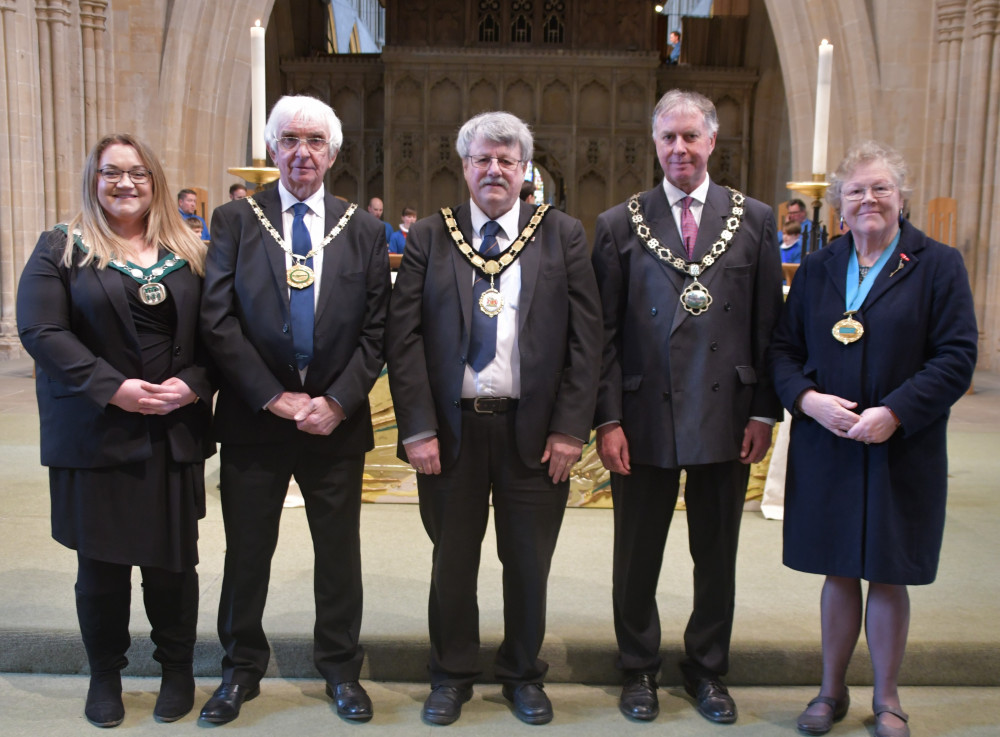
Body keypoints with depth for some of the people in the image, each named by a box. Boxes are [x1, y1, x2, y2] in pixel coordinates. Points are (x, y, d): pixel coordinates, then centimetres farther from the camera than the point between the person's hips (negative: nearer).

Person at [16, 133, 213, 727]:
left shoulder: (189, 252, 9)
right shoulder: (62, 249, 3)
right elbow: (41, 330, -8)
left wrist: (193, 383, -12)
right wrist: (113, 387, -17)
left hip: (176, 432, 2)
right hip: (94, 431, -1)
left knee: (174, 559, 7)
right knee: (102, 562, 8)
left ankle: (178, 668, 27)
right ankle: (105, 674, 28)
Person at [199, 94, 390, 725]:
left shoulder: (364, 231, 4)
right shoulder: (235, 220, 1)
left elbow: (376, 330, 1)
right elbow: (219, 320, -6)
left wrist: (338, 401, -10)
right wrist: (273, 398, -12)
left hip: (336, 418, 1)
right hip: (254, 416, 0)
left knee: (340, 553, 11)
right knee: (247, 552, 11)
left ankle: (341, 669, 30)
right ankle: (242, 669, 31)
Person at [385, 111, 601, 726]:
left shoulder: (563, 235, 2)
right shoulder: (429, 237, 3)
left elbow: (586, 337, -1)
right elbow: (404, 336, -1)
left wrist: (570, 428, -8)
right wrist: (417, 428, -8)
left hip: (534, 430, 0)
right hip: (450, 428, 1)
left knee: (529, 563, 12)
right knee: (452, 560, 13)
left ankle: (524, 674, 34)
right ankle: (453, 675, 32)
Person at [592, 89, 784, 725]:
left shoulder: (755, 220, 4)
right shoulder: (619, 224, 1)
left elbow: (768, 326, 4)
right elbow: (605, 333, -1)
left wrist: (764, 412, -1)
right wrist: (607, 419, -6)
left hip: (725, 420, 1)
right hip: (644, 419, -1)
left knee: (717, 558, 15)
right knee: (637, 558, 12)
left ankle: (708, 670, 35)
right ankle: (640, 670, 33)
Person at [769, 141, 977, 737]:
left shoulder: (938, 265, -1)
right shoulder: (817, 269, 8)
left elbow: (956, 357, -8)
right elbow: (783, 348, 7)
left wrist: (895, 412, -19)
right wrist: (807, 398, -13)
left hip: (902, 452, -2)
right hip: (825, 448, 3)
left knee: (888, 578, 8)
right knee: (840, 573, 13)